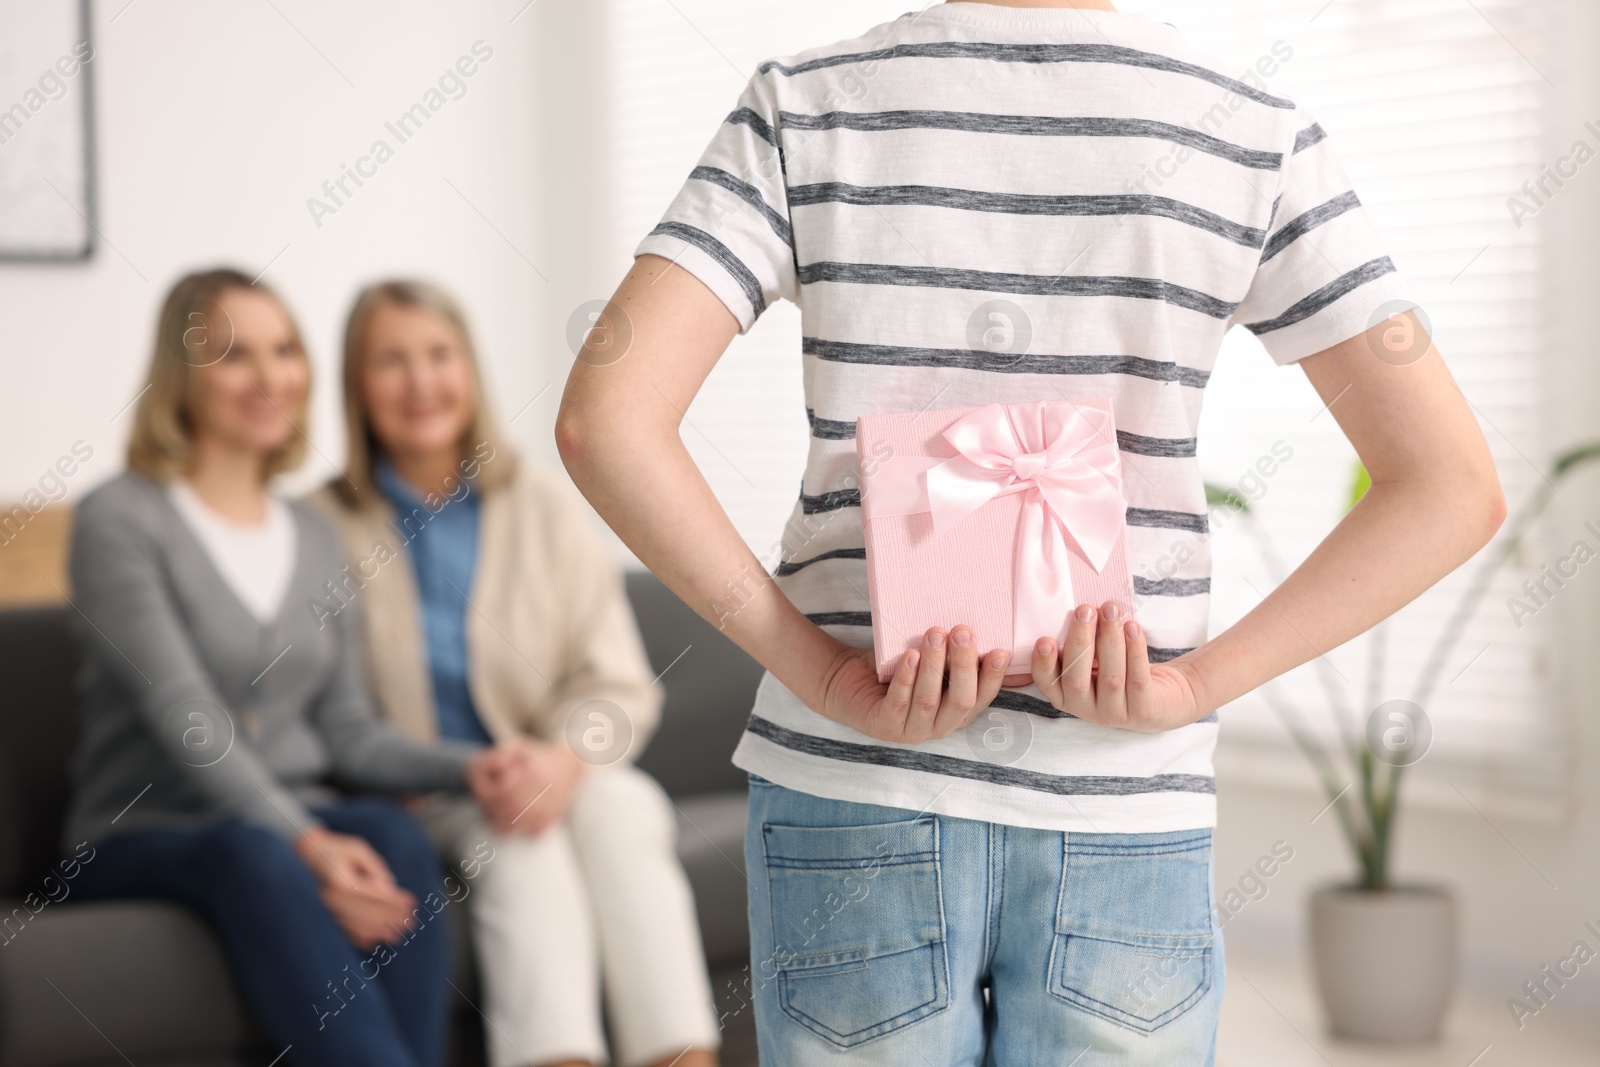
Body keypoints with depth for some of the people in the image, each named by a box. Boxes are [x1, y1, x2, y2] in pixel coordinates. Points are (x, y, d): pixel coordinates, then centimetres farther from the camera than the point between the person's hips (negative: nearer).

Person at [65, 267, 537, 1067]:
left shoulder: (316, 538, 14)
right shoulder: (119, 520, -5)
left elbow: (347, 733, 9)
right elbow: (187, 722, -17)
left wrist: (464, 766, -10)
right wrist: (302, 841, -31)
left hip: (299, 823, 4)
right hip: (147, 840, -4)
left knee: (395, 838, -31)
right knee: (255, 856, -38)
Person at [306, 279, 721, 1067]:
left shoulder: (546, 508, 7)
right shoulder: (323, 527, 1)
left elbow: (620, 688, 1)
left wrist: (566, 756, -20)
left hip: (562, 782, 2)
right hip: (414, 808, -1)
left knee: (618, 806, -30)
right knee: (521, 842, -32)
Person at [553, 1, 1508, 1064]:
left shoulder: (805, 107, -3)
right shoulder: (1255, 134, -1)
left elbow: (604, 419, -14)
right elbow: (1455, 485, -5)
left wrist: (821, 675, -12)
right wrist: (1194, 687, -8)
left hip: (856, 794, 0)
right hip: (1128, 823, 0)